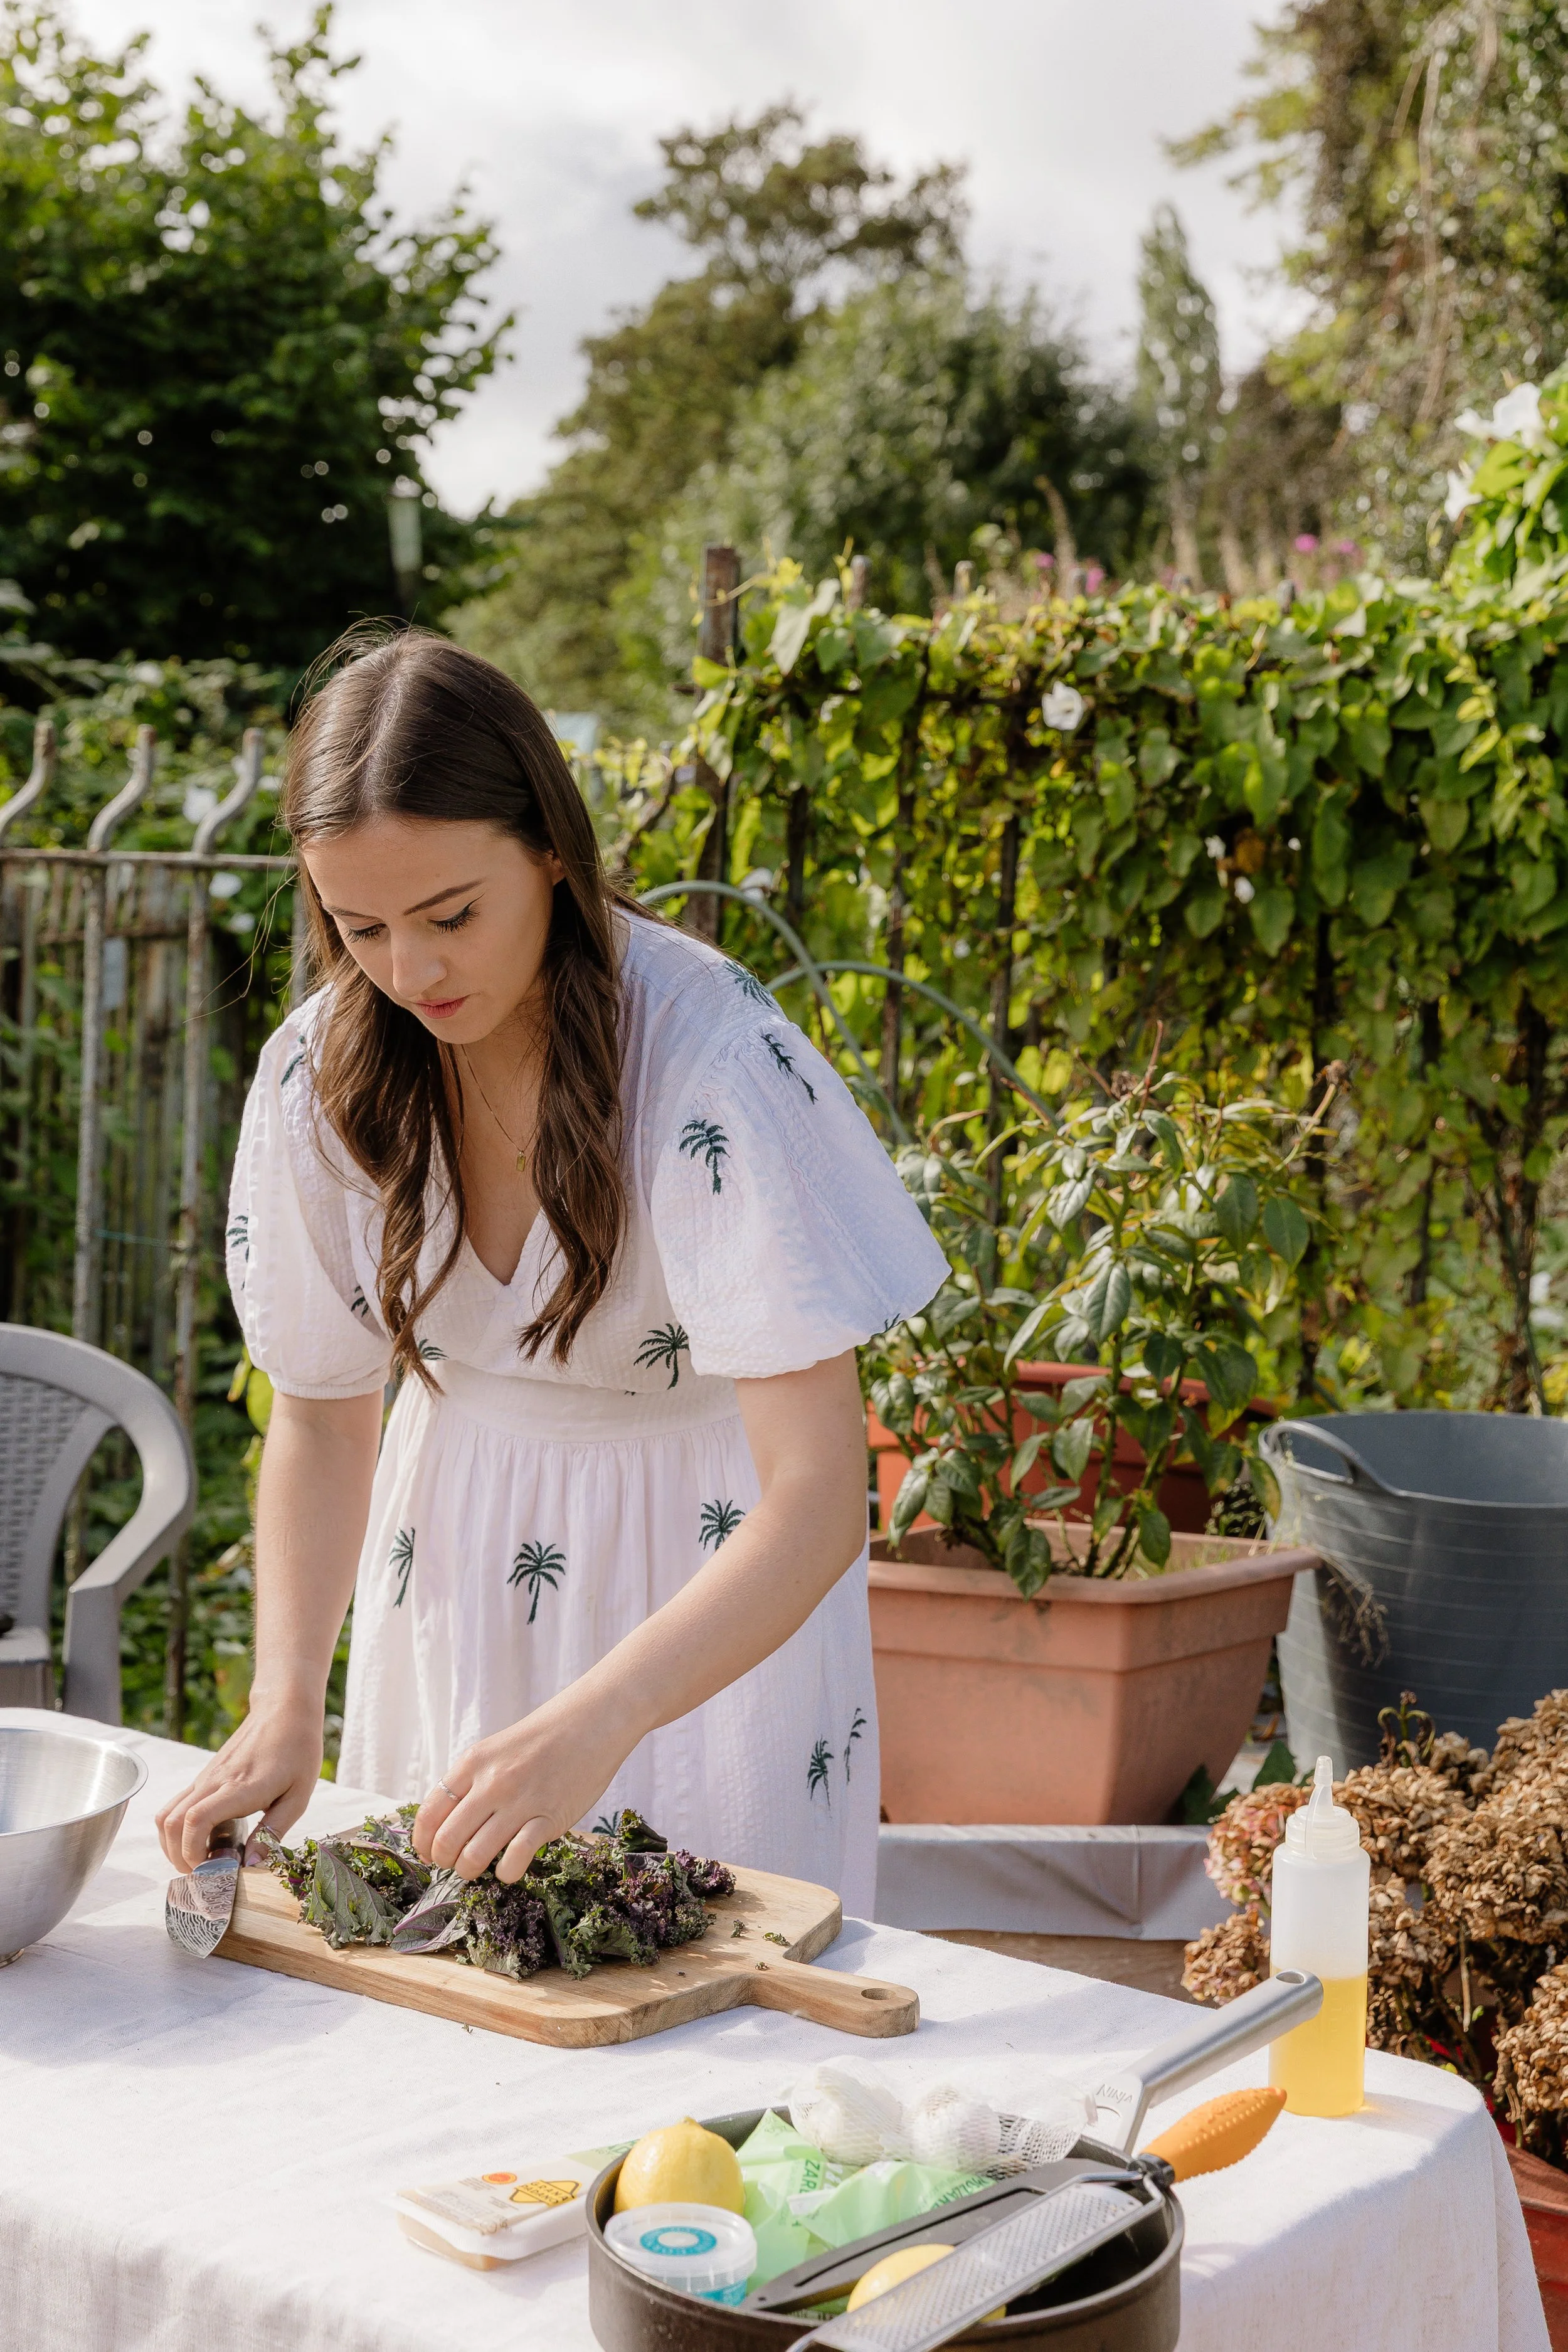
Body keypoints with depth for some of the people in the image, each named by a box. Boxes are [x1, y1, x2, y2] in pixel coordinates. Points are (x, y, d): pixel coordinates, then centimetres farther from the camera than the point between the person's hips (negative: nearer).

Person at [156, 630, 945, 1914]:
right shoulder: (323, 1069, -13)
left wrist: (597, 1723, -45)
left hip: (718, 1580, -4)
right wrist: (287, 1702, -16)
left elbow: (821, 1496, -31)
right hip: (456, 1570, 4)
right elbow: (321, 1417, -1)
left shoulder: (710, 1052, -28)